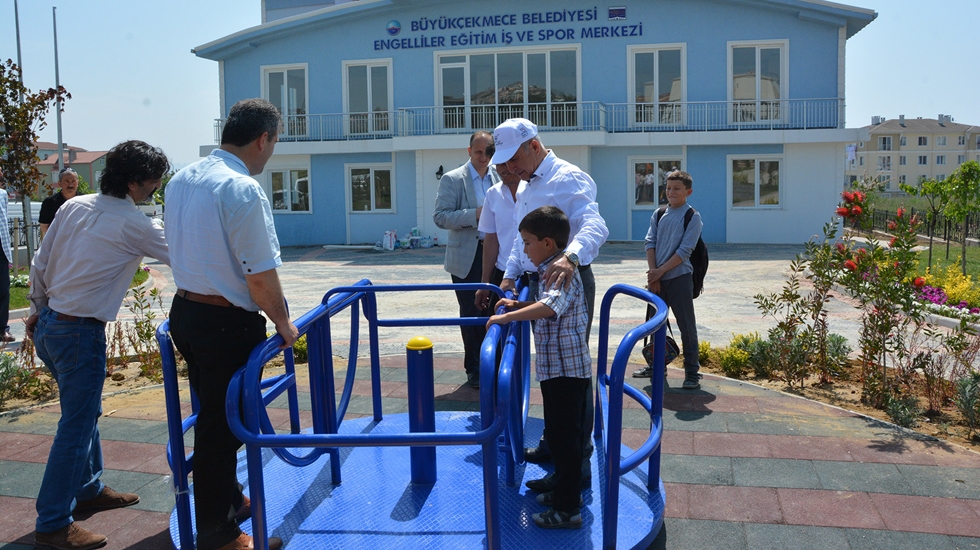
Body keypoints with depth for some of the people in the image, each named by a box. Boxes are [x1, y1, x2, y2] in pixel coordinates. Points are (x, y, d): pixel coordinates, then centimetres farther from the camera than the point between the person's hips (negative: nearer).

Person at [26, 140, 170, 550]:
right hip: (79, 333, -8)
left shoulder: (74, 206, 5)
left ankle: (88, 489, 36)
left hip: (47, 325, 9)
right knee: (76, 428, 1)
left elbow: (40, 265, 9)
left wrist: (38, 310, 21)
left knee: (86, 412, 21)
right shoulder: (132, 225, -15)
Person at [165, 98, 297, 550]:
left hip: (184, 310, 9)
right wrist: (283, 324, -6)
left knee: (213, 417, 22)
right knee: (223, 427, 4)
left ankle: (228, 501, 41)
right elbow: (260, 276, -21)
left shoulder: (181, 180, 7)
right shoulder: (244, 190, -21)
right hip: (228, 323, -9)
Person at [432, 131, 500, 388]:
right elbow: (440, 216, -10)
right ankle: (474, 369, 16)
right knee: (471, 314, 4)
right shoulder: (452, 179, -2)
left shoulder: (501, 179, 9)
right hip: (467, 257, -3)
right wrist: (475, 214, -21)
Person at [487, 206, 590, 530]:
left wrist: (508, 317, -35)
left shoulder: (562, 274, -19)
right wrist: (518, 306, 14)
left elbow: (550, 307, -38)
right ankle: (566, 492, 34)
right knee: (565, 435, 20)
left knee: (564, 438, -2)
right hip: (564, 368, 10)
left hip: (564, 370, -10)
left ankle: (567, 510, 8)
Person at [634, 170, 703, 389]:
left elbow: (685, 250, -12)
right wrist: (652, 272, -9)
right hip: (657, 278, 5)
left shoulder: (692, 217, -4)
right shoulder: (658, 215, 10)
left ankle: (692, 372, 5)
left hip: (679, 277, -5)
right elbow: (650, 243, 3)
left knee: (686, 326, -2)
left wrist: (661, 271, -14)